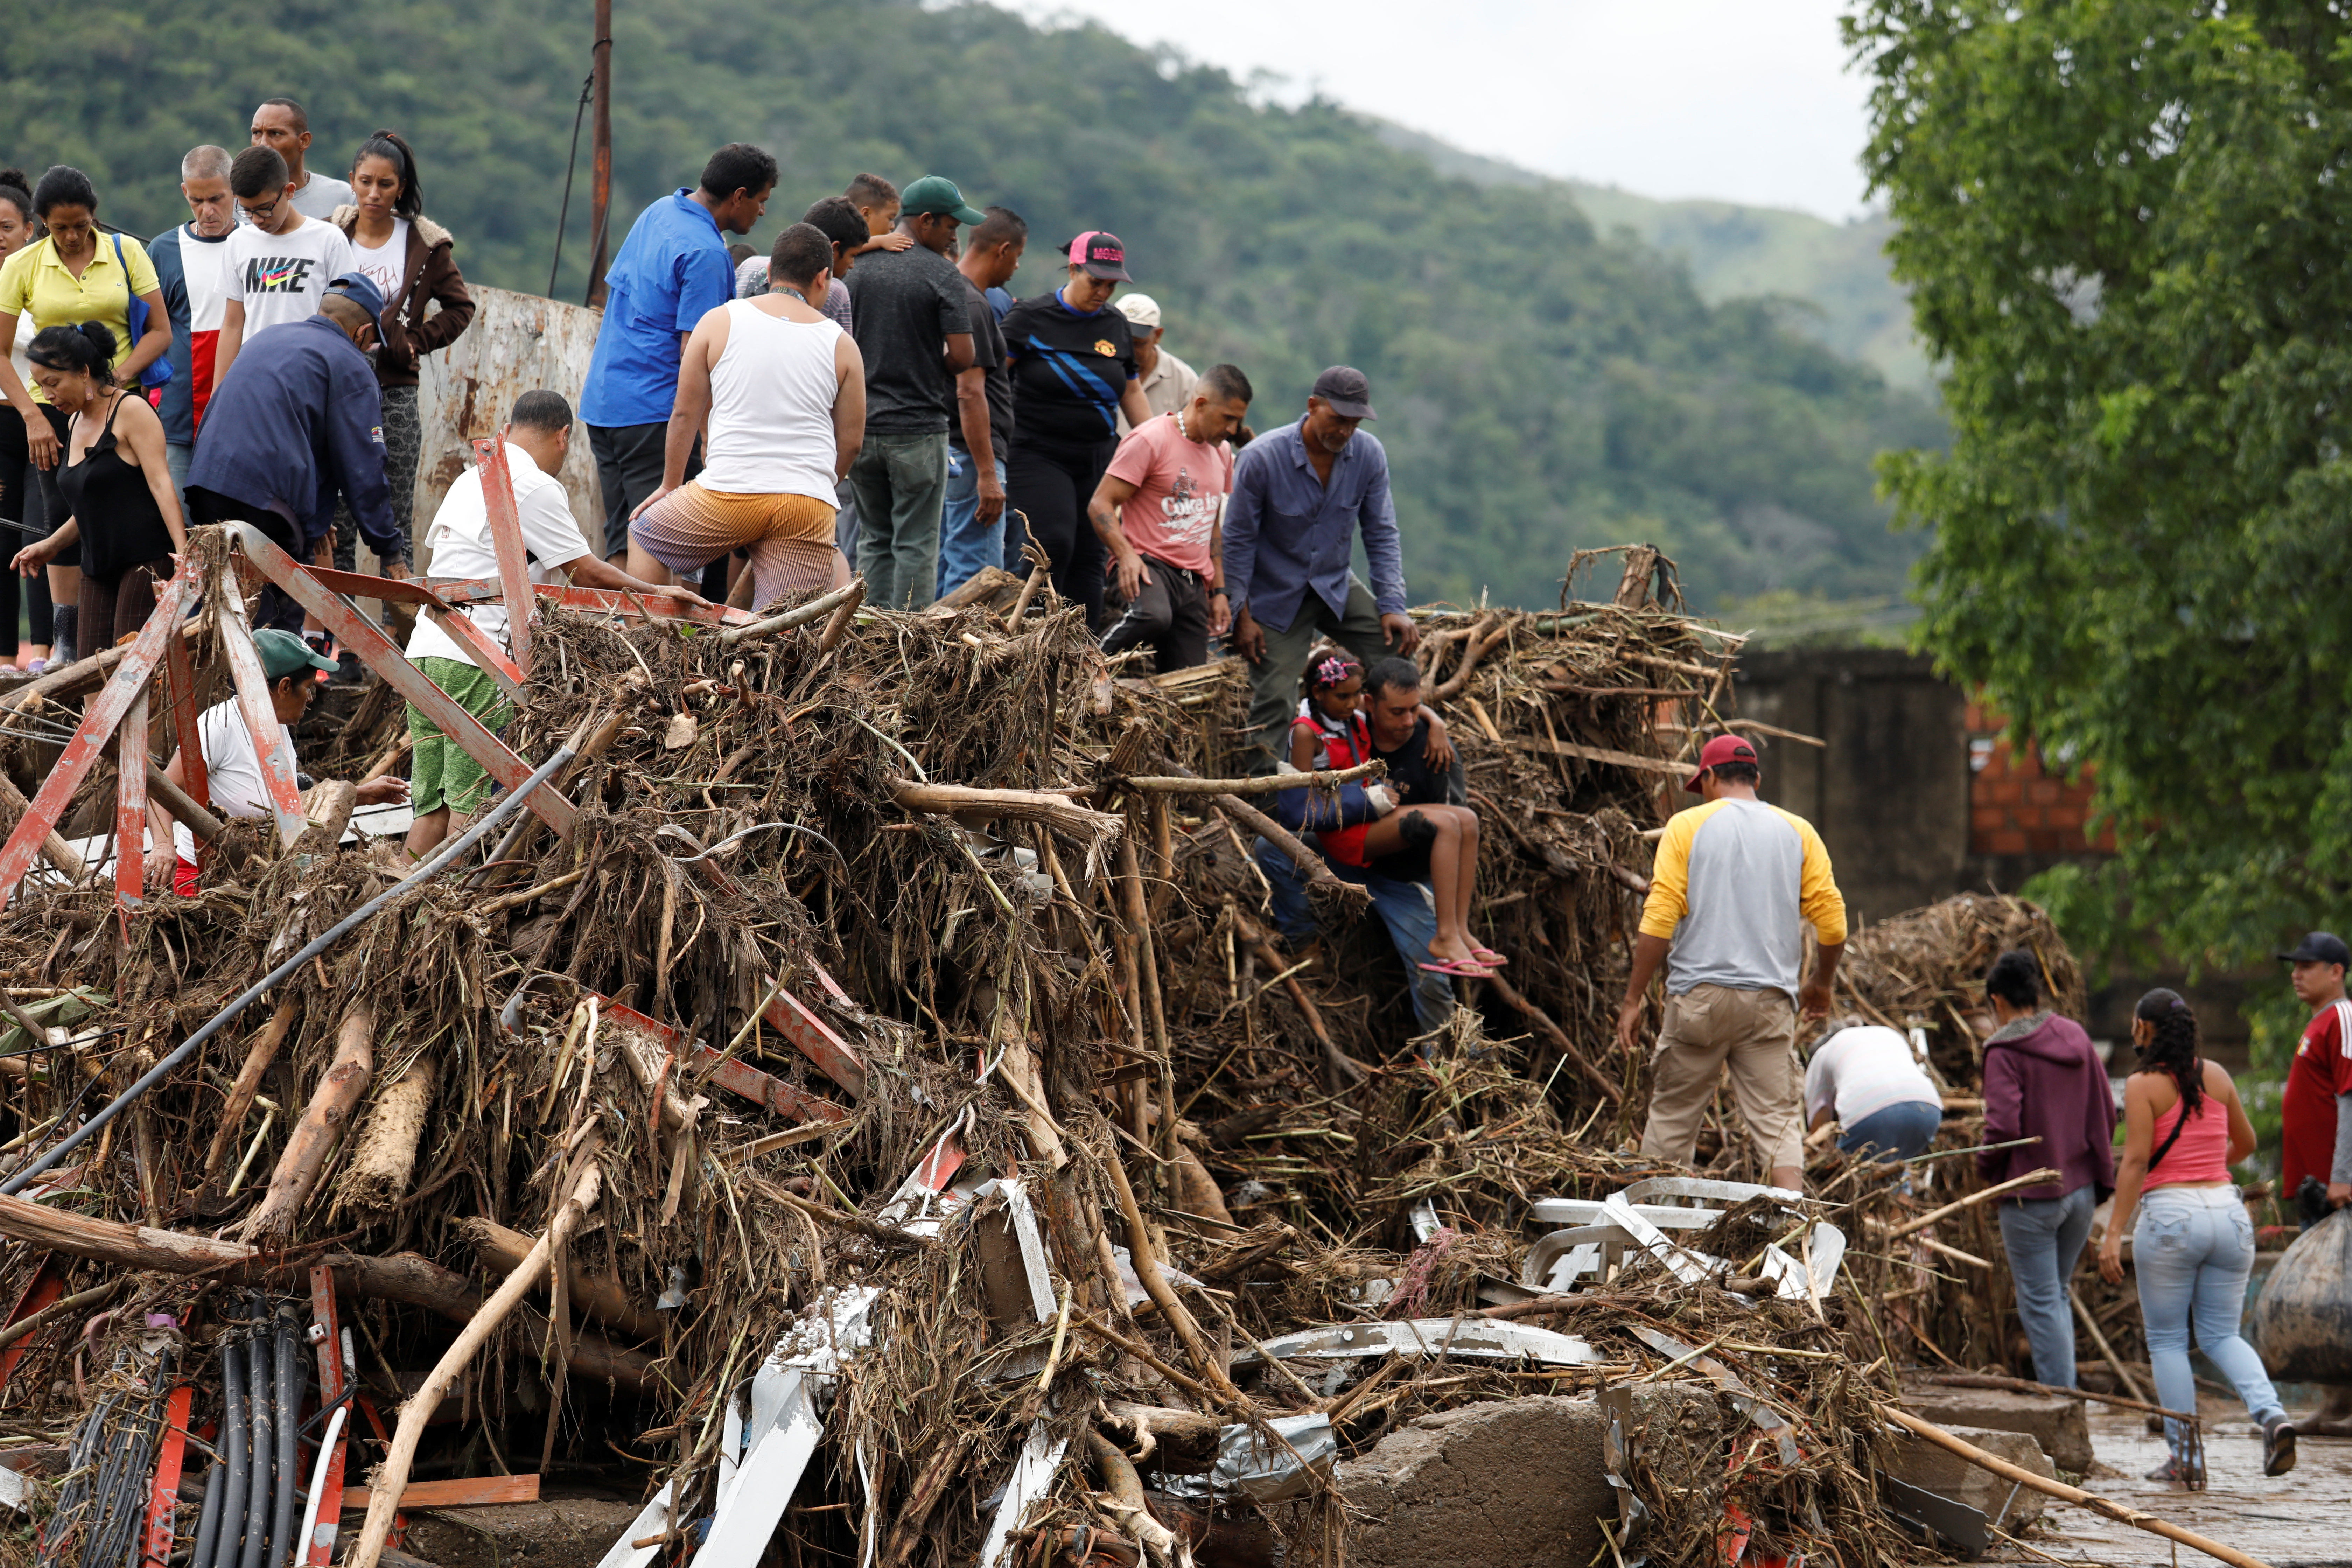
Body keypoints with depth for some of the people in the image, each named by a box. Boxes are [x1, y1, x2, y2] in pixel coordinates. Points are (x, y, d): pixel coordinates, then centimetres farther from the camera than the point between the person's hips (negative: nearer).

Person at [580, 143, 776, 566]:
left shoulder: (658, 212, 12)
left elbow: (614, 288, 22)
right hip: (653, 411, -9)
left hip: (600, 402, 9)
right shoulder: (707, 254, -16)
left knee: (621, 539, 10)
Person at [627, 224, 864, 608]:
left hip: (730, 489, -1)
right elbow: (850, 442, 13)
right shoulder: (843, 345, 10)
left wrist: (670, 485, 24)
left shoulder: (719, 321, 6)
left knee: (644, 537, 24)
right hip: (810, 503, 1)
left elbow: (685, 415, 11)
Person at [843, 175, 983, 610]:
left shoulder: (860, 268, 6)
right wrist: (935, 367, 8)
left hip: (862, 425, 5)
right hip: (919, 426, -5)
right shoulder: (942, 274, -9)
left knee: (874, 539, 12)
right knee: (916, 543, 0)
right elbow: (963, 356, -13)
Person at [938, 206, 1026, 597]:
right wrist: (987, 474, -22)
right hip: (970, 456, -10)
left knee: (944, 570, 12)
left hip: (944, 453, 10)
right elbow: (970, 393, -21)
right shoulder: (972, 305, -15)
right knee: (976, 577, -10)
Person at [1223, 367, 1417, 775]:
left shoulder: (1369, 456, -10)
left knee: (1398, 644, -15)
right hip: (1277, 596, -3)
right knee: (1273, 704, -7)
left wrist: (1393, 606, -10)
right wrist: (1241, 616, -12)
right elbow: (1238, 540, -11)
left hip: (1336, 587, 3)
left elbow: (1381, 535, -1)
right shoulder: (1261, 458, -20)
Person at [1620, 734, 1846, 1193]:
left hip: (1700, 998, -2)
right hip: (1771, 1000, 2)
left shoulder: (1688, 826, 2)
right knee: (1777, 1121, -1)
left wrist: (1633, 999, -2)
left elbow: (1658, 921, -6)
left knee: (1672, 1119, 7)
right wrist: (1821, 984, 23)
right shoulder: (1798, 832, 9)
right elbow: (1832, 923, 6)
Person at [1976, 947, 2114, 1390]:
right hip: (2082, 1188, 7)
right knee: (2057, 1294, 19)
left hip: (2031, 1195, -7)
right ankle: (2066, 1392, 18)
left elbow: (2004, 1126, -22)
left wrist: (1985, 1167, -3)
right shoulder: (2075, 1038, 7)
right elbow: (2105, 1112, 10)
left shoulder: (2006, 1051, -14)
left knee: (2040, 1303, 0)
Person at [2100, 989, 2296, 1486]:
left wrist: (2114, 1233, -15)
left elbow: (2136, 1160, -14)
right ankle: (2271, 1413, -14)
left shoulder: (2143, 1085, -6)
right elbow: (2245, 1142, 22)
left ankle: (2186, 1459, 5)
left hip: (2170, 1215, -5)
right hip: (2227, 1210, 5)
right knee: (2221, 1335, 12)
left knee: (2167, 1340, 7)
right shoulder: (2216, 1076, 10)